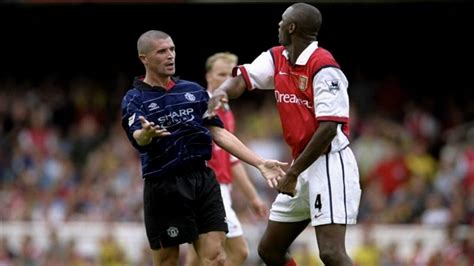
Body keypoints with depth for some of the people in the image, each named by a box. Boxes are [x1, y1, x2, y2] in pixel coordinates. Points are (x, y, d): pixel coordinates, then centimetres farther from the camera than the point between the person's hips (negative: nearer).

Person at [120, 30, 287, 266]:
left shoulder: (194, 91, 13)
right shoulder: (134, 99, -1)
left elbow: (218, 133, 15)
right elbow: (137, 138, -20)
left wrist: (260, 164, 8)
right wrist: (146, 134, -45)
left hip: (204, 182, 4)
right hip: (164, 188, -4)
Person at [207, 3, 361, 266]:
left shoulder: (323, 67, -17)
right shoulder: (276, 59, 9)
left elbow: (329, 128, -21)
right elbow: (243, 77, 2)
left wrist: (293, 172, -18)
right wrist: (222, 91, -23)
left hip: (330, 163, -9)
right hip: (302, 164, 9)